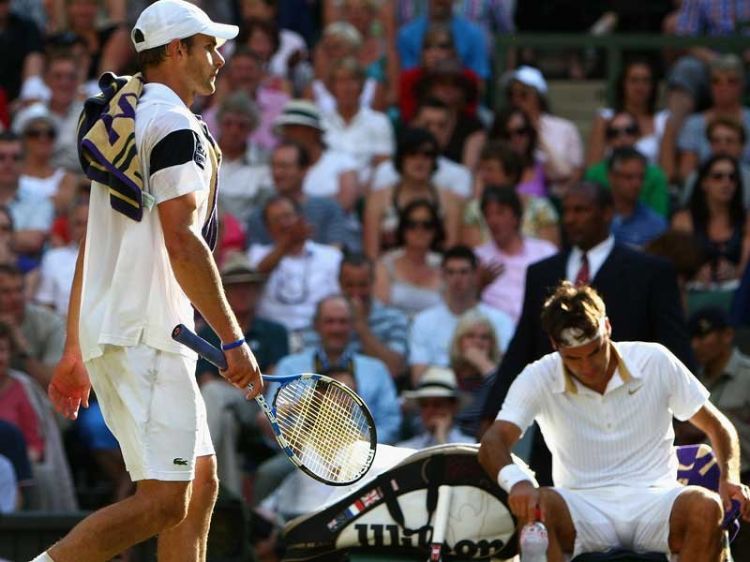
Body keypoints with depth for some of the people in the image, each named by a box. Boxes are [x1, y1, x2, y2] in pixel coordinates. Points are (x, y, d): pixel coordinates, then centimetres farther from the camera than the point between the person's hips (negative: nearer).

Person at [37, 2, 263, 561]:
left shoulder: (125, 124, 21)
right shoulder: (174, 126, -9)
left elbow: (93, 248, 23)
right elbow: (182, 243, -18)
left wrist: (75, 351, 25)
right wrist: (233, 339, -17)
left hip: (110, 335, 10)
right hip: (147, 340, -10)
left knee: (200, 482, 13)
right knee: (163, 502, -14)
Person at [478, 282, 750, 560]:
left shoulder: (655, 362, 2)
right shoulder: (538, 379, 0)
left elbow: (717, 426, 12)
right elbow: (492, 444, -12)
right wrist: (516, 481, -36)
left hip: (653, 501, 1)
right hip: (583, 511, -1)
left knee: (705, 507, -33)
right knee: (533, 508, -34)